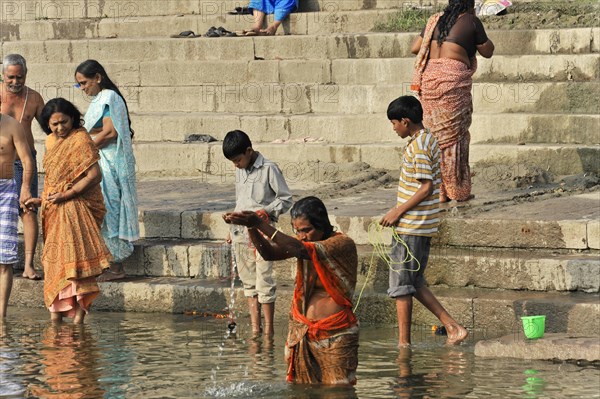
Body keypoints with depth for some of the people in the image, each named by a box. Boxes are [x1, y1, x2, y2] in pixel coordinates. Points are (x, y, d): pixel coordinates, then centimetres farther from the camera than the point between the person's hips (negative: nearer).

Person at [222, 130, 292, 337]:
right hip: (241, 232, 7)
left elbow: (285, 199, -6)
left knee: (264, 282, -7)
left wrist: (267, 211, -19)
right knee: (248, 282, 8)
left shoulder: (269, 169, -7)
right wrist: (233, 230, 22)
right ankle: (255, 327, 12)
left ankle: (269, 328, -1)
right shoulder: (240, 171, 15)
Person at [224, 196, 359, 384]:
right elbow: (269, 252, -6)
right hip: (301, 331, 6)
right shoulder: (304, 242, 8)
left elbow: (301, 251, -28)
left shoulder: (344, 244, -14)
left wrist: (261, 224, -32)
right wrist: (251, 227, -26)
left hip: (334, 335, -6)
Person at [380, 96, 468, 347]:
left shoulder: (418, 146, -18)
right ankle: (453, 328, 12)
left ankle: (403, 342, 6)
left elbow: (427, 187, -22)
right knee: (414, 283, 15)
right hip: (424, 224, 10)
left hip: (411, 226, -10)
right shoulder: (429, 140, 12)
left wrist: (398, 212, -16)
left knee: (401, 284, -1)